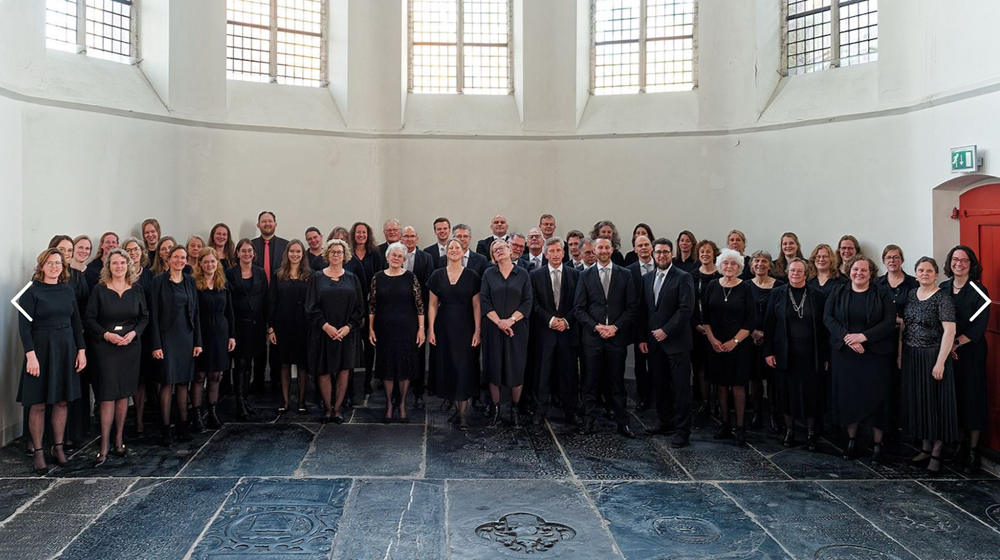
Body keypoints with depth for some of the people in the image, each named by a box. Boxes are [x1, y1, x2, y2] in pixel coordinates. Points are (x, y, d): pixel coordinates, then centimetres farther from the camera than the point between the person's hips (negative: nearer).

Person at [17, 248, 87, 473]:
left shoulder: (68, 291, 8)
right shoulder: (31, 291, -6)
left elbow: (76, 323, 11)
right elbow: (24, 326, -11)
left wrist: (81, 350, 4)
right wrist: (30, 355, -18)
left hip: (66, 349, 4)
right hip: (41, 348, -4)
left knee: (61, 401, 9)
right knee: (38, 403, 1)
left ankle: (58, 447, 19)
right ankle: (37, 451, 10)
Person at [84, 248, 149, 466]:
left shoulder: (136, 289, 5)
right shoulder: (99, 289, -2)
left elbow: (144, 317, 8)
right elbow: (89, 318, -3)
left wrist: (133, 333, -9)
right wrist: (106, 334, -17)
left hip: (130, 346, 3)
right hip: (104, 346, -2)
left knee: (124, 393, 9)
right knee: (107, 395, -5)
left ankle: (119, 438, 21)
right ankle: (104, 447, -1)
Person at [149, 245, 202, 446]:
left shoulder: (190, 281, 8)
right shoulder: (159, 281, -4)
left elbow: (195, 312, 10)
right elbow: (154, 315, -7)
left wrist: (198, 341, 5)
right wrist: (156, 345, -12)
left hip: (186, 336, 4)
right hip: (167, 336, -4)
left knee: (183, 382, 9)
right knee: (167, 382, -4)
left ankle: (183, 424, 17)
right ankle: (165, 428, 3)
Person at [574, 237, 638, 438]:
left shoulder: (625, 275, 4)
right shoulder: (585, 276, 5)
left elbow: (632, 306, 1)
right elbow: (579, 308, 2)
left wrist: (615, 327, -9)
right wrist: (596, 326, -10)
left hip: (617, 335, 0)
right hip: (592, 336, 0)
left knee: (617, 382, 6)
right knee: (590, 382, 5)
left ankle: (622, 423, 14)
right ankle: (588, 422, 14)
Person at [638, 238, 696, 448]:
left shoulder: (683, 278, -6)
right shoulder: (647, 279, 13)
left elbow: (687, 309, -13)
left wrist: (666, 331, -15)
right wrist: (642, 338, 7)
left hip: (676, 342, -6)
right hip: (654, 343, 6)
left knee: (681, 387, -1)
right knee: (660, 386, 12)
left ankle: (682, 431, 5)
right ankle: (666, 423, 24)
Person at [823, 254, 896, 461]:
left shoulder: (882, 294, 3)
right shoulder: (838, 292, 7)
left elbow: (890, 322, -7)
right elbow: (828, 318, -3)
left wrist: (863, 336, -17)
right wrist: (846, 337, -17)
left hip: (875, 354, -1)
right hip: (844, 353, 2)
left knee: (875, 397, 0)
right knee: (847, 396, 4)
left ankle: (878, 444, 10)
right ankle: (851, 441, 16)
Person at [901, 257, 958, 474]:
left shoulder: (943, 298, -11)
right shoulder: (911, 295, 7)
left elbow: (949, 331, -17)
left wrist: (940, 362, -20)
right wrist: (900, 354, 7)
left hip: (933, 356, -6)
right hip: (911, 356, 6)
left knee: (935, 401, 3)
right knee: (917, 401, 12)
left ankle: (936, 454, 13)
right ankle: (925, 448, 25)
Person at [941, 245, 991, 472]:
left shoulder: (978, 291, -6)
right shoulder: (943, 288, 6)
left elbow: (979, 326, -11)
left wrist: (956, 343, -16)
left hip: (970, 352, -4)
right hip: (946, 352, 4)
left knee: (971, 396, 1)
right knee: (952, 395, 7)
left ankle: (973, 450, 10)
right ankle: (959, 443, 20)